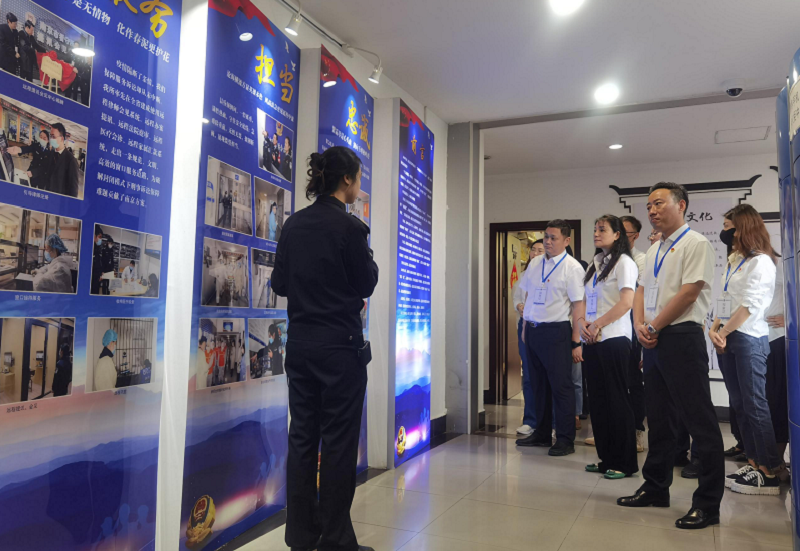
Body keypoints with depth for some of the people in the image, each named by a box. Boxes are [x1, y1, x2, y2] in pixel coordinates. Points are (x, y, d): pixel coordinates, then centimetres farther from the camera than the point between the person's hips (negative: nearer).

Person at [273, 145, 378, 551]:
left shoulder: (293, 225, 4)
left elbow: (279, 283, 10)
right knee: (339, 441, 4)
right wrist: (369, 260, 11)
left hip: (300, 345, 6)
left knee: (302, 437, 12)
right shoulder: (350, 227, -13)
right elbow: (366, 285, -5)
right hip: (340, 346, -6)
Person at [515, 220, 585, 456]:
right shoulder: (535, 263, 11)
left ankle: (565, 440, 11)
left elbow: (578, 305, -10)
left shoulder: (572, 267, -7)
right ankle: (542, 433, 27)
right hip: (533, 330, 6)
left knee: (561, 385, -1)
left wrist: (576, 342, -13)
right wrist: (526, 326, 15)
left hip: (555, 332, -6)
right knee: (539, 384, 14)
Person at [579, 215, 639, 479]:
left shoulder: (623, 262, -5)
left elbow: (627, 302, -15)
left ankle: (624, 462, 10)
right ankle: (606, 458, 21)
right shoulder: (595, 264, 17)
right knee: (597, 400, 10)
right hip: (592, 341, 7)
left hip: (613, 340, -7)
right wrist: (582, 322, -1)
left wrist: (597, 325, -14)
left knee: (616, 400, -1)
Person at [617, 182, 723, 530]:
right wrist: (640, 325, -2)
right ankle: (656, 488, 27)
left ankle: (708, 504, 6)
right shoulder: (654, 250, 18)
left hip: (682, 339, -8)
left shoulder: (695, 244, -7)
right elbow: (642, 292, 15)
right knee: (659, 420, 15)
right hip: (653, 342, 9)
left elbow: (688, 293, -15)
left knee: (699, 422, -3)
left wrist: (654, 327, -11)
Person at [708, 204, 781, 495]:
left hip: (749, 339, -8)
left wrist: (723, 333, -13)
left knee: (755, 404, -6)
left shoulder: (761, 262, -8)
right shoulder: (734, 261, 17)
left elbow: (750, 306, -16)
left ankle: (770, 473, 1)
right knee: (739, 404, 10)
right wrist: (715, 329, -2)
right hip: (727, 339, 8)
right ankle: (754, 462, 18)